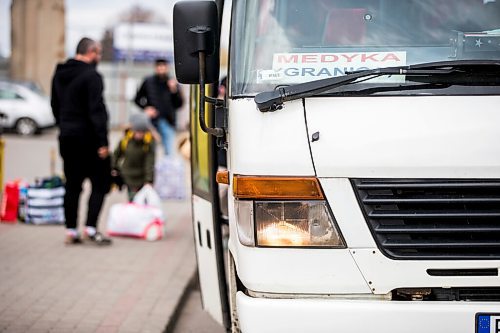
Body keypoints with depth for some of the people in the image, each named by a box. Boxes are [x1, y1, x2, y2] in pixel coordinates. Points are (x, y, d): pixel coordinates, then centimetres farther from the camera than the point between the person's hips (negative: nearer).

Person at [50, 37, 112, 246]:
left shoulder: (60, 75, 12)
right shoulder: (91, 76, -14)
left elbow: (55, 105, 20)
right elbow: (96, 110, -19)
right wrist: (102, 142, -19)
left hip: (67, 137, 8)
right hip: (88, 138, -8)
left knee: (72, 184, 11)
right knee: (100, 183, 1)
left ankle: (71, 231, 11)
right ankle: (90, 228, -7)